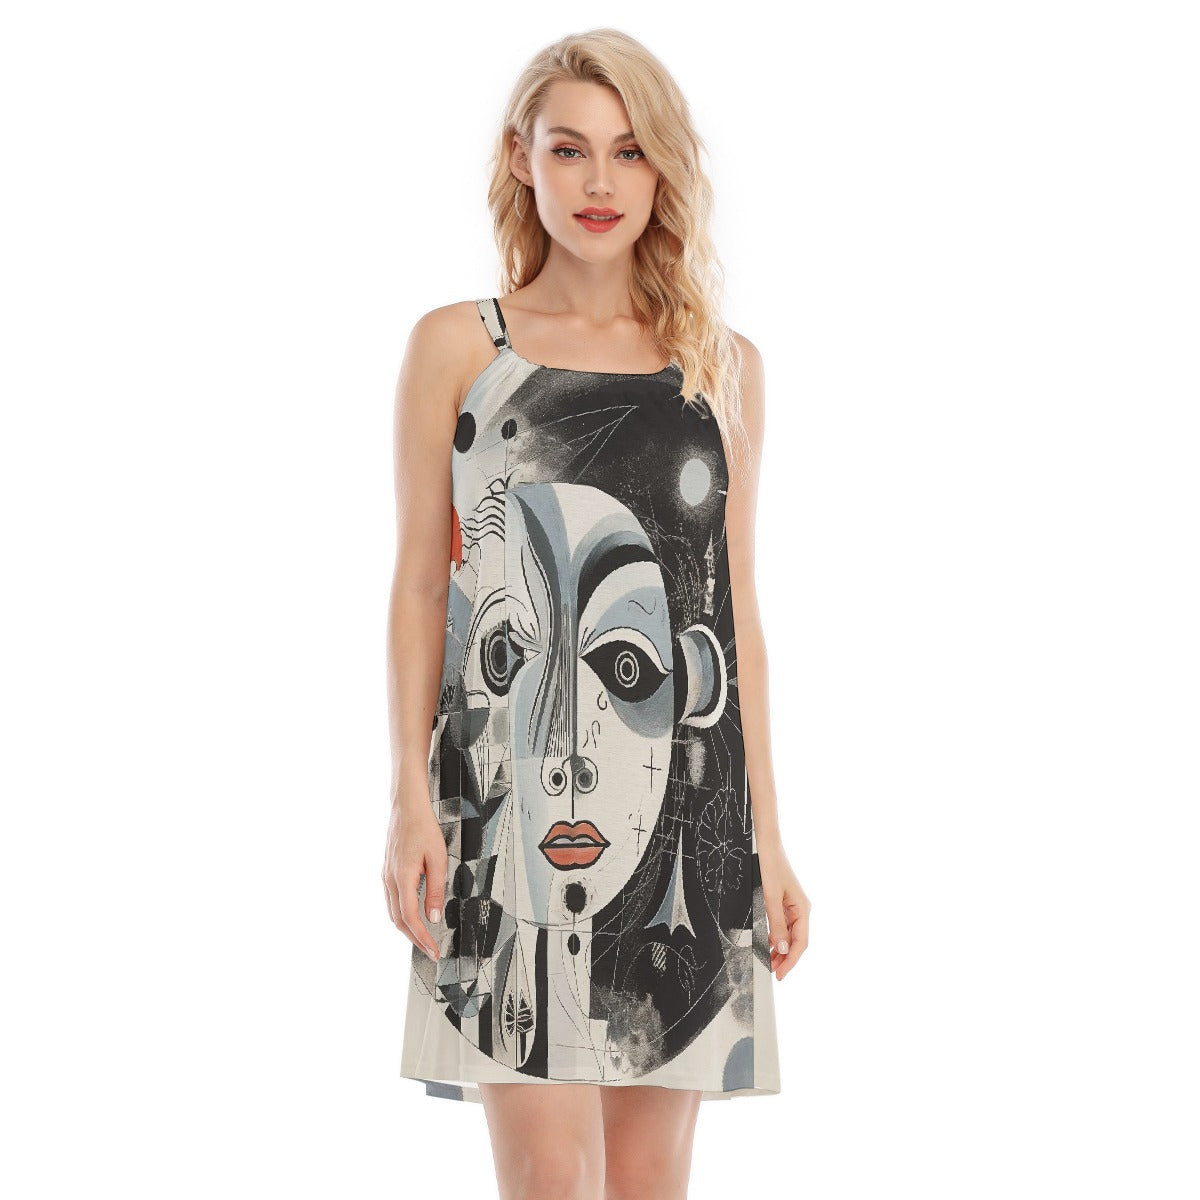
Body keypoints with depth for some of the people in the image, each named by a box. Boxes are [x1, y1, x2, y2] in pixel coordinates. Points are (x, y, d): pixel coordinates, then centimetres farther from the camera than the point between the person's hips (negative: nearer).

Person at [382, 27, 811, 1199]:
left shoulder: (723, 365, 12)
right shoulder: (456, 346, 6)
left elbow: (737, 607, 13)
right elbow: (418, 585, 5)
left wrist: (765, 835, 10)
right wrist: (410, 803, -3)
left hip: (683, 794, 3)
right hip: (509, 791, -2)